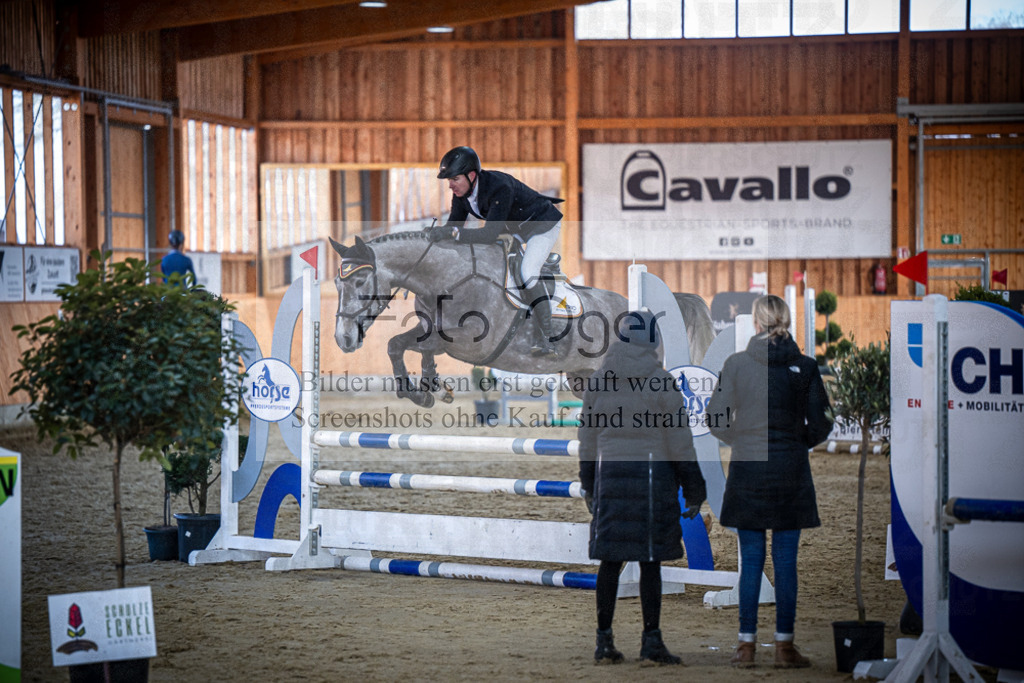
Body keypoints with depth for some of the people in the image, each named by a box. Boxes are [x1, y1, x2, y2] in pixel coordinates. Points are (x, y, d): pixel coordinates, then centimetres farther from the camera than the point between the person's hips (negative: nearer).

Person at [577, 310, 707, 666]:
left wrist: (589, 486, 22)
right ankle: (651, 642, 2)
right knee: (650, 560, 0)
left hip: (610, 473, 3)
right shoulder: (662, 383, -6)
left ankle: (604, 641, 9)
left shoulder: (597, 382, 6)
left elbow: (587, 438, 12)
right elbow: (679, 440, -4)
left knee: (610, 560, 7)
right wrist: (694, 490, 3)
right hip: (653, 475, -3)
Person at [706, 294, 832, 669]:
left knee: (751, 560, 6)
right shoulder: (805, 367, -2)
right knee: (785, 561, 5)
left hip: (748, 470, 0)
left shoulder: (736, 364, -4)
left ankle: (747, 645, 7)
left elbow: (716, 420, -3)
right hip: (791, 472, 0)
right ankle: (784, 645, 7)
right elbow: (820, 423, 1)